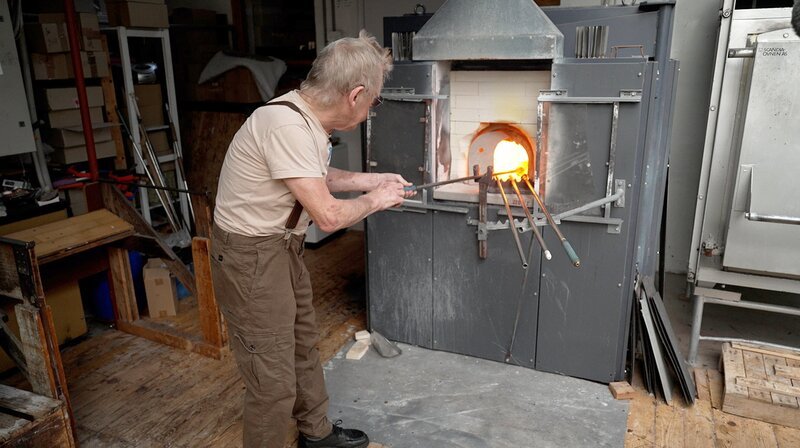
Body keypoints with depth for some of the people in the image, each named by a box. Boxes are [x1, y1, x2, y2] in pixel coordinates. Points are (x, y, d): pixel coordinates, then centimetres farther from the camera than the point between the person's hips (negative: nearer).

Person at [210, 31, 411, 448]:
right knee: (274, 381, -1)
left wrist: (370, 179, 13)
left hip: (283, 246, 10)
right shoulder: (287, 125, -29)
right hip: (250, 256, -10)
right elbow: (328, 215, -26)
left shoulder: (307, 117, 1)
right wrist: (375, 200, -8)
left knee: (303, 344, 23)